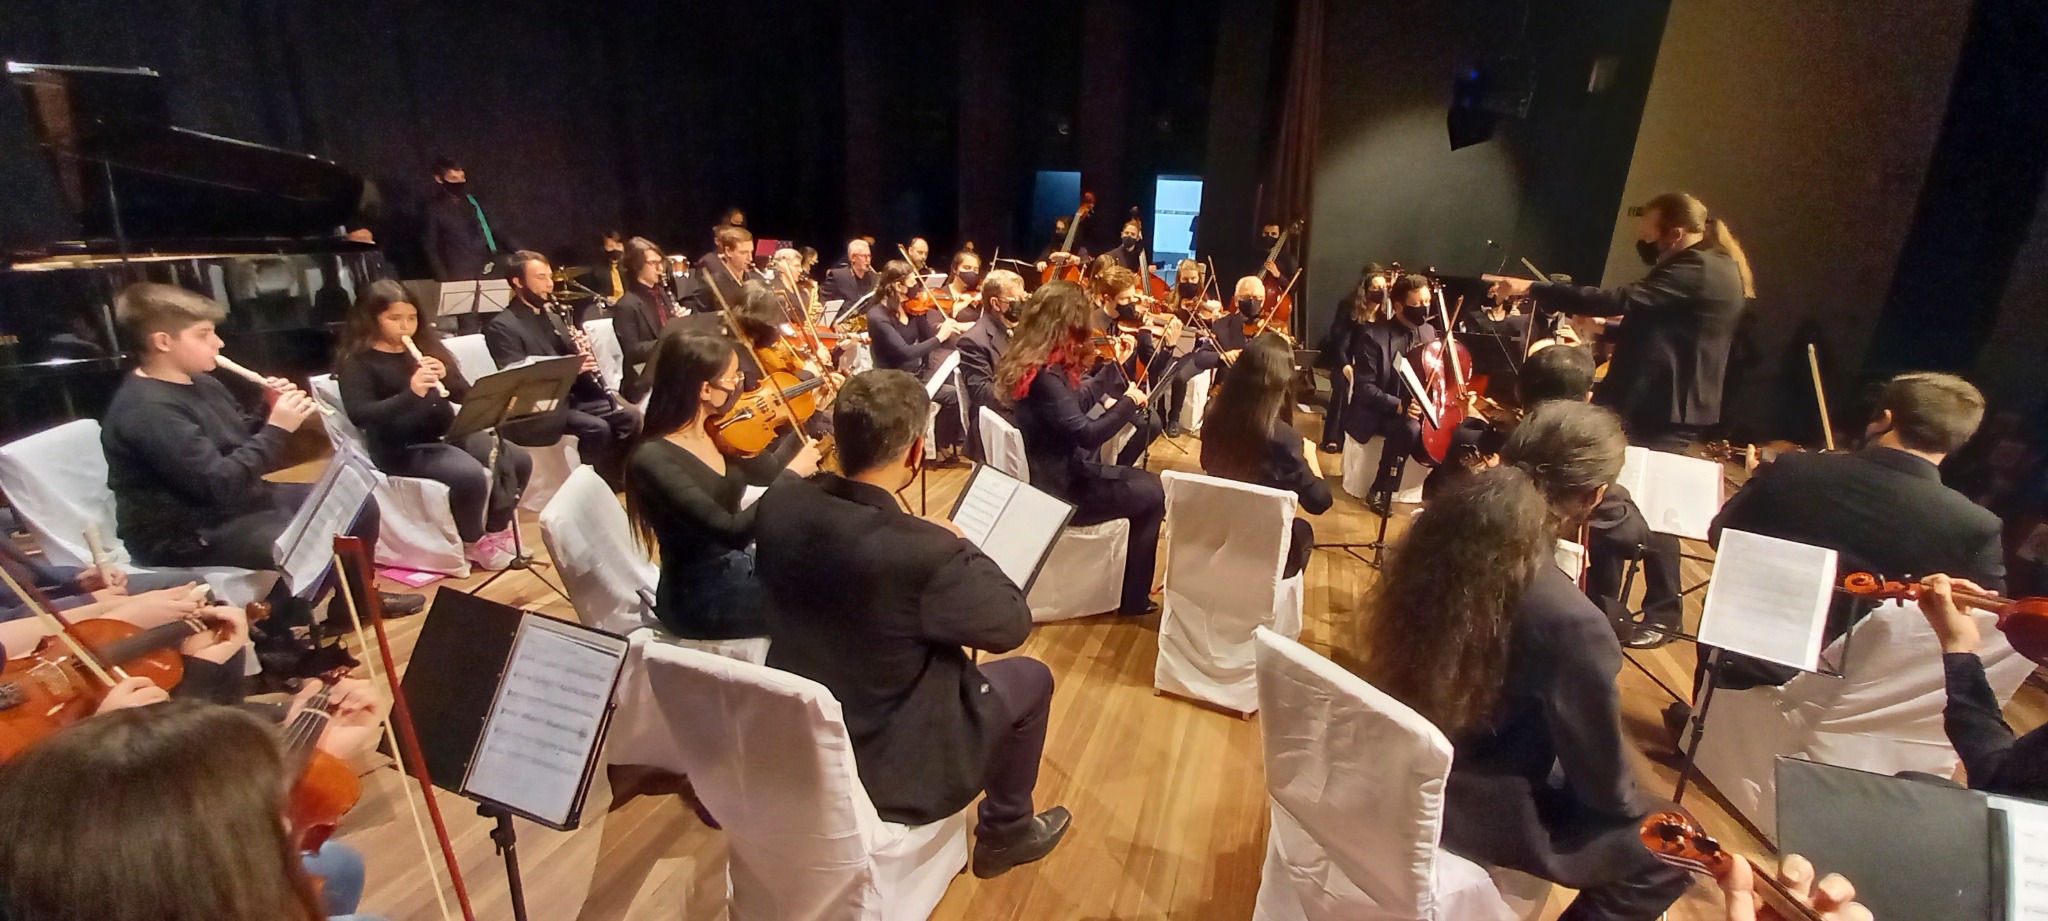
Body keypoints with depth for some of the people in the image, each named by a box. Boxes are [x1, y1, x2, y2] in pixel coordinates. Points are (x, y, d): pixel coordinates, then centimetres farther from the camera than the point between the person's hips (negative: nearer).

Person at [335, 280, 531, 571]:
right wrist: (410, 393, -32)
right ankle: (473, 543, -6)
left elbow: (464, 395, 8)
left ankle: (497, 530, 5)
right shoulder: (358, 361, -4)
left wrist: (445, 377, -14)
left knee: (518, 460, -12)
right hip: (402, 448, -6)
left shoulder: (425, 346, 12)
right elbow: (359, 415, -18)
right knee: (471, 476, -32)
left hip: (446, 433, 6)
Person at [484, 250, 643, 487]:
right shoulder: (502, 327, -9)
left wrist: (581, 351, -6)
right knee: (597, 428, -28)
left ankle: (621, 478, 2)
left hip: (570, 394, 7)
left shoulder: (551, 315, 15)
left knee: (630, 416, -9)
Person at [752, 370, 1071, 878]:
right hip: (888, 772, -6)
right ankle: (1005, 830, 36)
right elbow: (1012, 625, -16)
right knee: (1031, 678, 14)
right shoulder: (924, 551, -33)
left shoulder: (778, 503, -14)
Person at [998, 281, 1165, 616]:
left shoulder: (1034, 362, 3)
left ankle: (1132, 590, 27)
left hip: (1049, 474, 10)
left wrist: (1113, 364, 13)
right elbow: (1087, 434, -29)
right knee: (1152, 494, 2)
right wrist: (1128, 402, -15)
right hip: (1057, 489, -10)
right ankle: (1133, 597, 14)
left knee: (1143, 479, 19)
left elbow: (1077, 407, 13)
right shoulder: (1044, 375, -27)